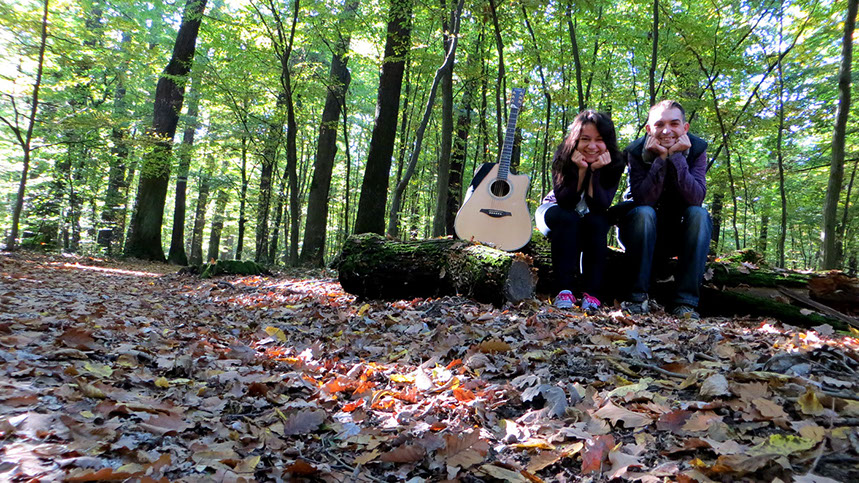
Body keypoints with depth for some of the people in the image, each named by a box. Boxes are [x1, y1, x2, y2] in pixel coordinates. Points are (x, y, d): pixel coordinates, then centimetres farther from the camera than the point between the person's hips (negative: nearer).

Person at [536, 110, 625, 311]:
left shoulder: (614, 164, -20)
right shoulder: (563, 157, -22)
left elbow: (600, 207, -29)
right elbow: (564, 202, -29)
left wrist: (595, 171, -39)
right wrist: (581, 170, -39)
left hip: (593, 219, 1)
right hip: (555, 212, -1)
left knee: (596, 223, -32)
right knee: (568, 219, -34)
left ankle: (592, 293, -27)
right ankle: (564, 290, -34)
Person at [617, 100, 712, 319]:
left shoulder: (696, 149, -9)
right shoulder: (636, 151, -13)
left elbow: (696, 198, -25)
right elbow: (643, 199, -26)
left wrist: (676, 156, -30)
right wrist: (661, 158, -32)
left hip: (678, 235, 2)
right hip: (641, 232, -2)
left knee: (700, 214, -26)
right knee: (644, 213, -31)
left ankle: (685, 301, -26)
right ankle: (638, 296, -26)